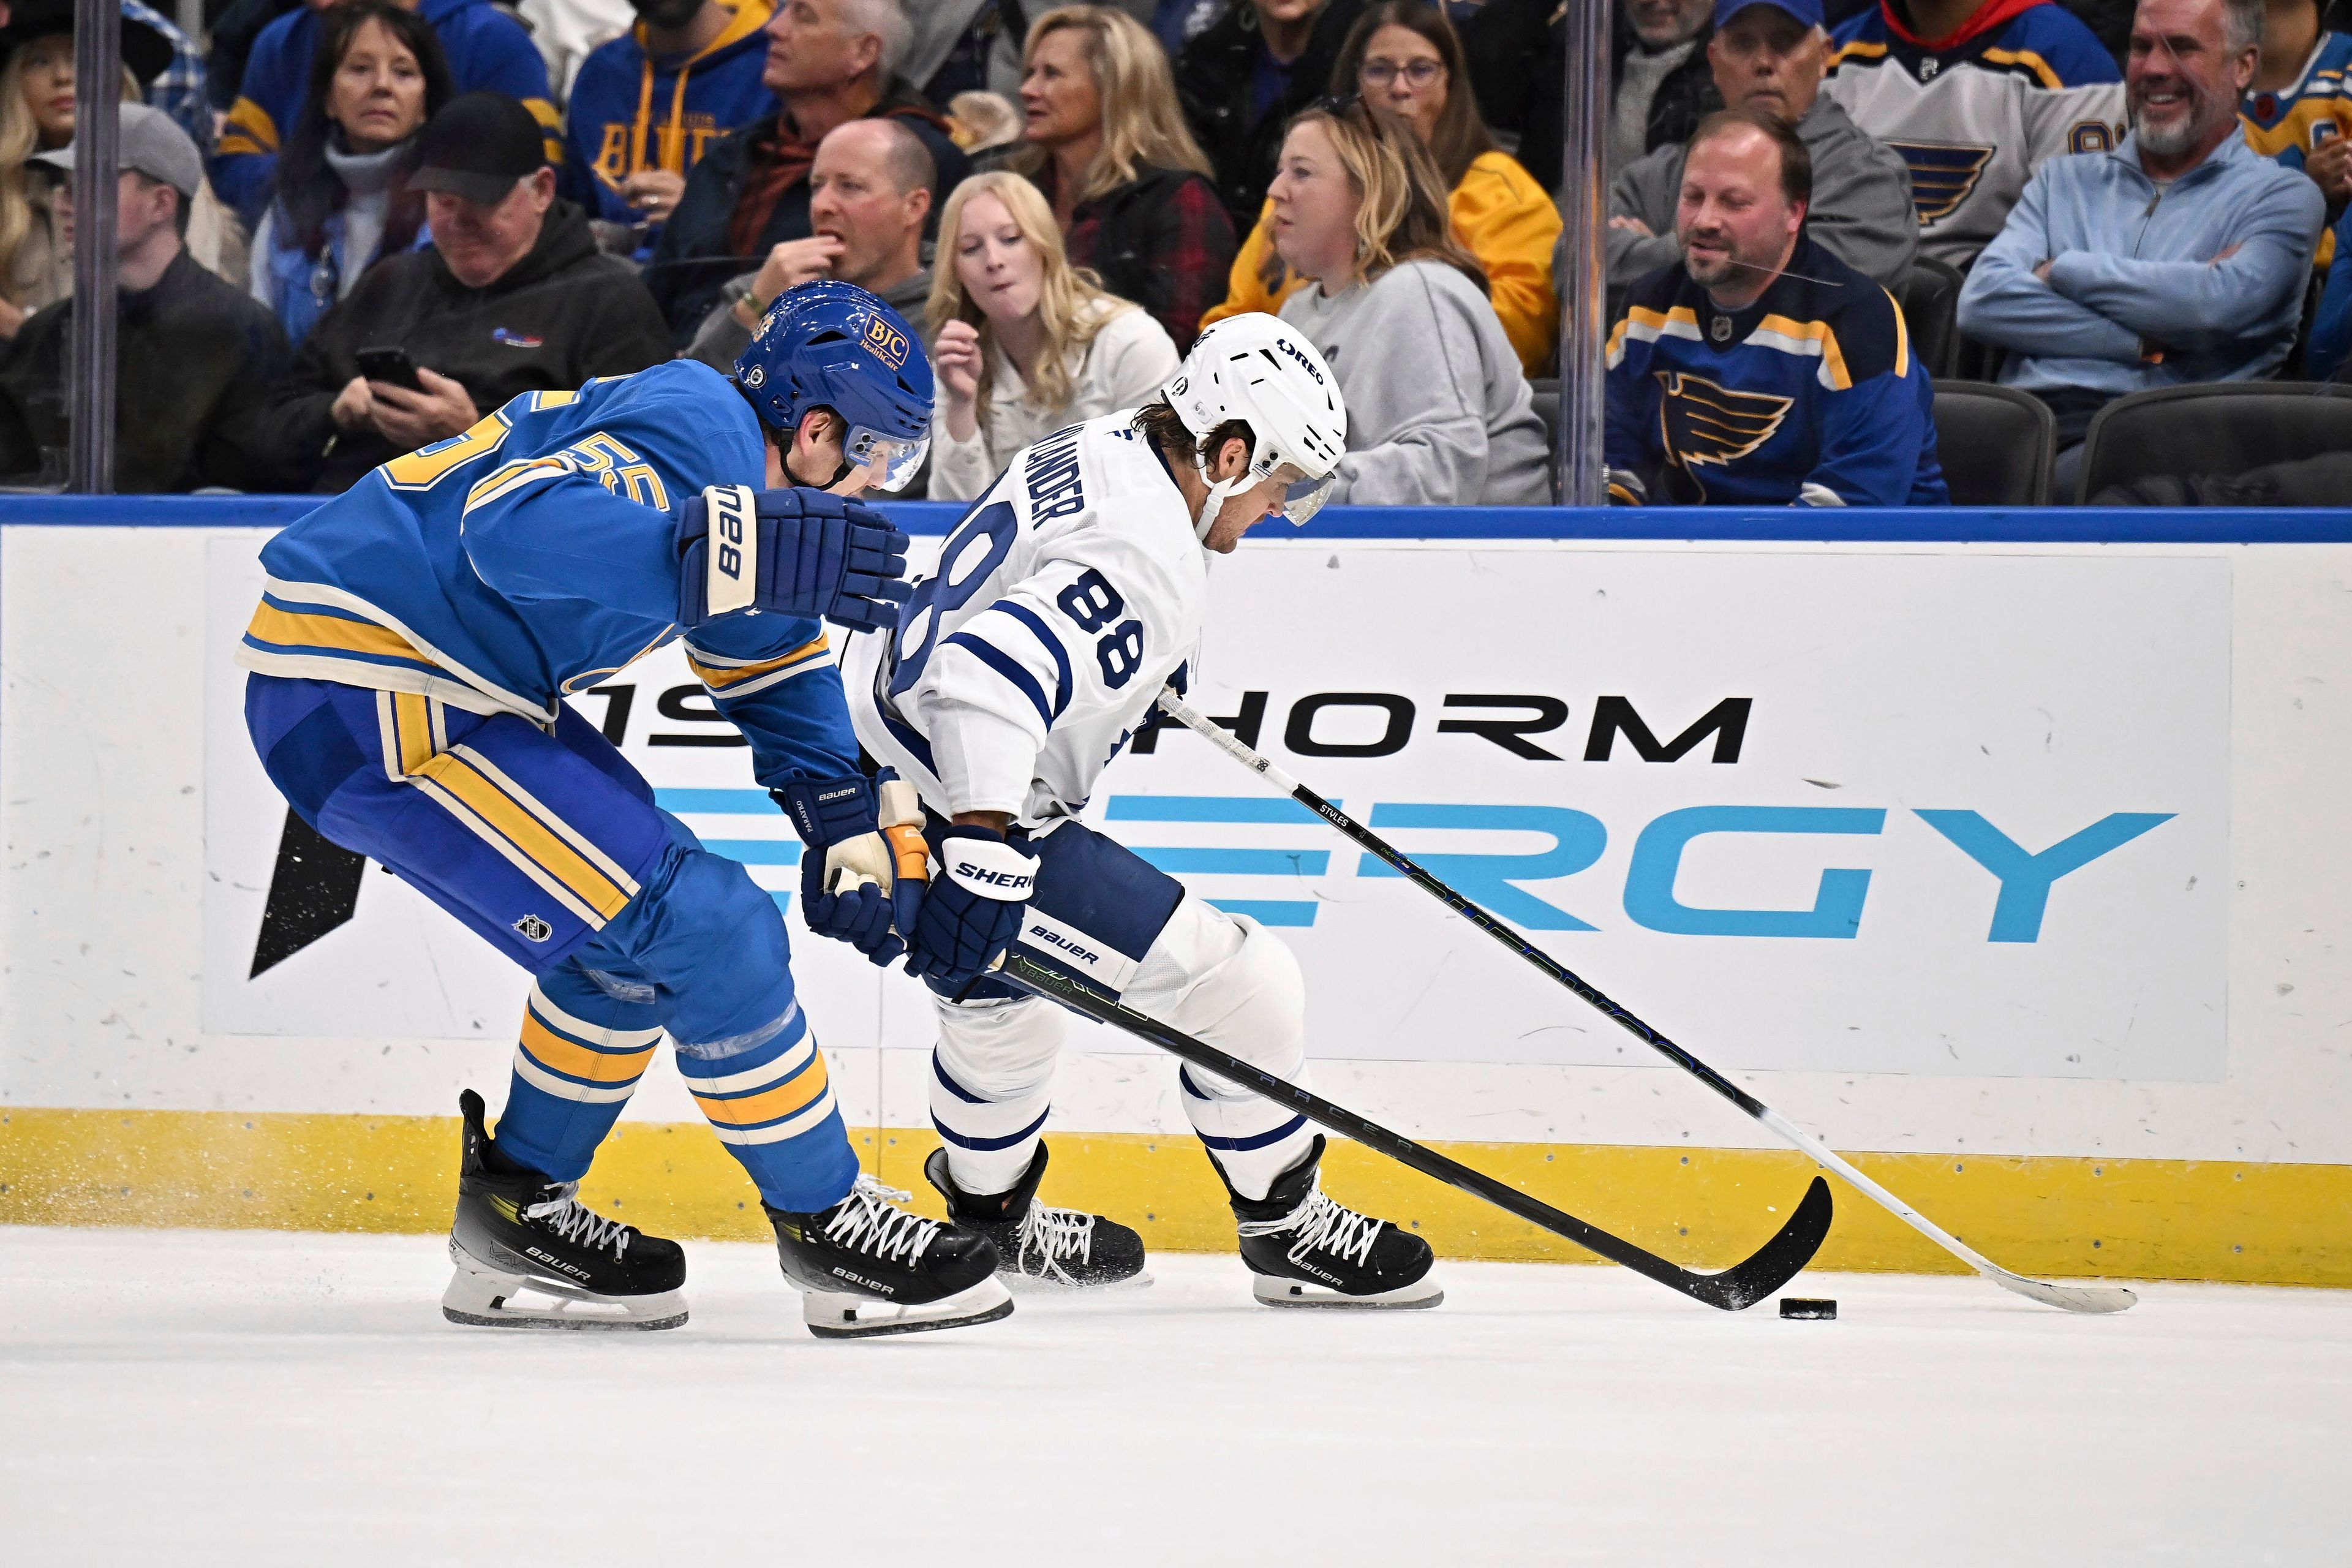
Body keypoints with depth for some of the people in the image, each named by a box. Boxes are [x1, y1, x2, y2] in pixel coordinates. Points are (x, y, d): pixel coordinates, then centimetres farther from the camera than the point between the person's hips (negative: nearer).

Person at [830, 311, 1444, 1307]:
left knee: (1003, 997, 35)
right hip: (958, 814, -11)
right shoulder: (1149, 559, -23)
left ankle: (989, 1218, 54)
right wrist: (985, 860, -40)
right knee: (1231, 982, -6)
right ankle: (1287, 1229, 10)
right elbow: (988, 676, -37)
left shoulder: (1089, 454, 7)